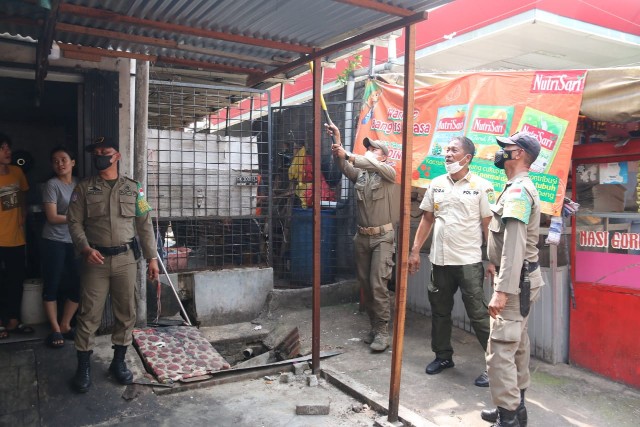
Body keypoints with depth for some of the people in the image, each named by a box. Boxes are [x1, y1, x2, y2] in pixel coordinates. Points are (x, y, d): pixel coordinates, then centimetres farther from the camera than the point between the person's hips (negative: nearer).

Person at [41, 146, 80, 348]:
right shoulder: (52, 184, -9)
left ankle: (65, 325, 22)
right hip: (54, 241, -5)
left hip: (75, 241, 5)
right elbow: (52, 217, -13)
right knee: (51, 285, 4)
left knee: (78, 284, 6)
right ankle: (55, 329, 18)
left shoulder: (79, 183, 8)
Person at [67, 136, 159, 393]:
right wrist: (85, 248, -17)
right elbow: (74, 222, 0)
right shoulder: (84, 188, 4)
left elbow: (145, 224, 6)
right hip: (95, 260, -1)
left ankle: (118, 362, 24)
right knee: (89, 314, 2)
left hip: (125, 259, 1)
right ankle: (83, 367, 16)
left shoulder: (132, 188, 6)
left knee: (126, 313, 8)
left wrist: (152, 258, 2)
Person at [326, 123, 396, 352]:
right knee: (365, 284, 9)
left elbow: (373, 165, -24)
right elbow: (345, 167, -12)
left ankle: (382, 331, 1)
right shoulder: (359, 173, 9)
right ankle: (374, 326, 22)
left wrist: (347, 154, -34)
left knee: (378, 285, -9)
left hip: (382, 237, -5)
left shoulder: (388, 171, -2)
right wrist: (337, 145, -29)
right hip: (362, 237, 5)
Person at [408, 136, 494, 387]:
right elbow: (427, 219, 12)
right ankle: (443, 356, 32)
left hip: (469, 262, -5)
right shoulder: (436, 184, 8)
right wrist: (415, 251, 8)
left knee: (478, 314, -1)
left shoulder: (481, 186, -5)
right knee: (440, 311, 15)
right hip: (439, 260, 5)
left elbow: (488, 225, -5)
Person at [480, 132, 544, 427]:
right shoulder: (519, 187, 15)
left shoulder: (517, 190, -19)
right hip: (521, 277, 11)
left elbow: (514, 244, -27)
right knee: (517, 344, 16)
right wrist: (496, 262, 26)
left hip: (516, 280, -11)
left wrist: (502, 290, -30)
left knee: (500, 350, -9)